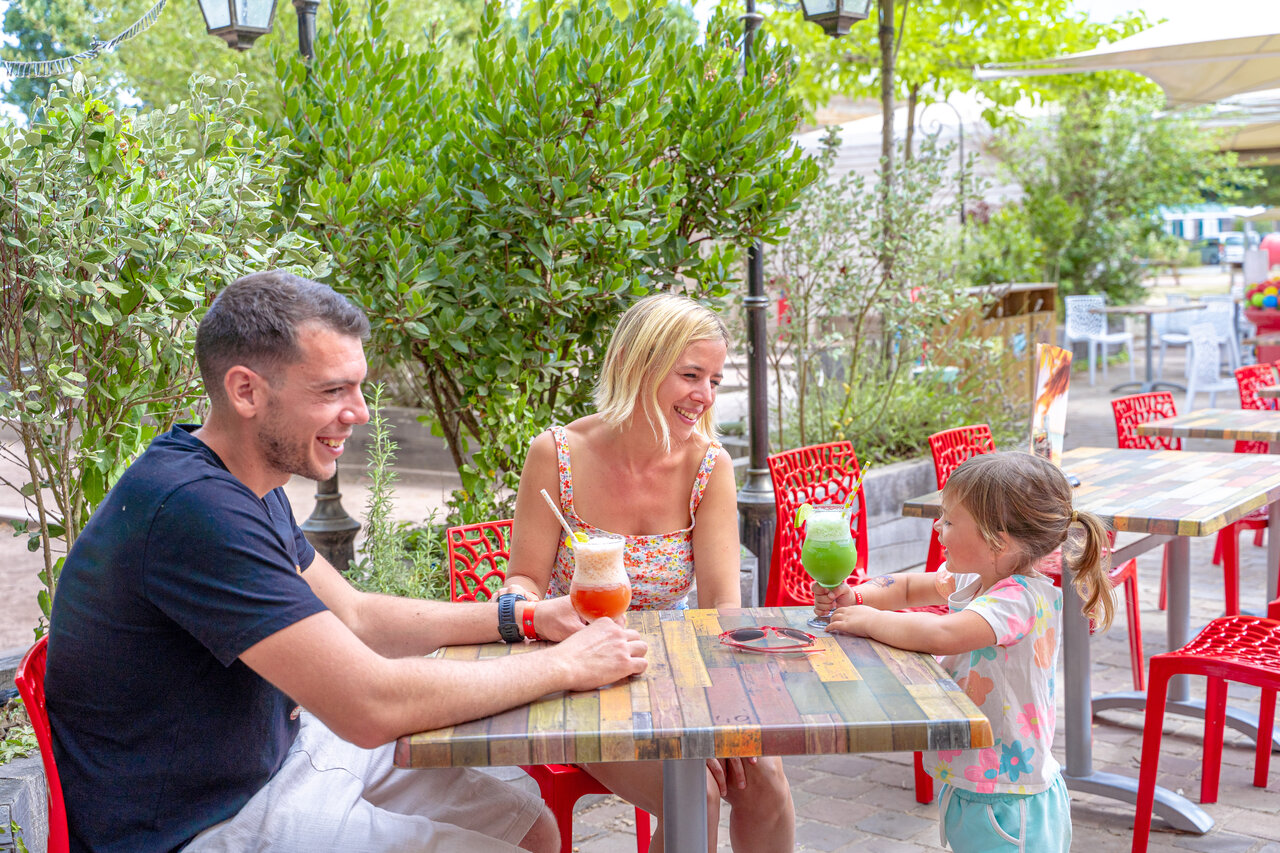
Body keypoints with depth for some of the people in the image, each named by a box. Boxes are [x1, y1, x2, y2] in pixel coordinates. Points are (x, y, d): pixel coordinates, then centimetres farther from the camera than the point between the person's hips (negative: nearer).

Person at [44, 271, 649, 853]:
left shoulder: (247, 486, 5)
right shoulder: (195, 507, -29)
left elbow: (353, 616, 13)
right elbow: (373, 704, -31)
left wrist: (521, 618, 2)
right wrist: (563, 666, -19)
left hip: (283, 749, 10)